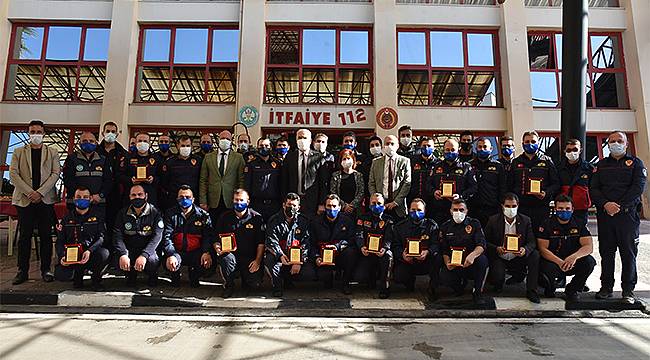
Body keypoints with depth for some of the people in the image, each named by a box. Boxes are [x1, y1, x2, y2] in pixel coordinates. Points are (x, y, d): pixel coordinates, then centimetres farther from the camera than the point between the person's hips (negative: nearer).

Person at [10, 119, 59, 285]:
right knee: (24, 236, 2)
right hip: (24, 199, 1)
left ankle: (46, 269, 8)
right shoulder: (19, 152, 12)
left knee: (46, 235, 2)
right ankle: (22, 271, 10)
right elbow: (13, 174, 2)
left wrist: (40, 192, -11)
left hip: (45, 199, 0)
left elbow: (55, 173, 0)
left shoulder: (52, 152, 11)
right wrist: (29, 192, -10)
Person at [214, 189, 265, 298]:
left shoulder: (256, 217, 0)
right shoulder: (225, 217, 5)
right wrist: (217, 248, -15)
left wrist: (258, 260, -12)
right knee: (226, 258, -34)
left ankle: (245, 277, 21)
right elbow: (216, 239, 8)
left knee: (255, 284, -18)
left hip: (250, 257, -1)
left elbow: (261, 242, -1)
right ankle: (229, 285, -4)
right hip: (232, 253, 1)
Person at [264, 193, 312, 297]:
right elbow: (272, 241, -15)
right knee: (270, 259, -32)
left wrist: (299, 262, -19)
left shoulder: (303, 221, 1)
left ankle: (288, 280, 11)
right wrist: (281, 255, -34)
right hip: (277, 254, -2)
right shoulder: (274, 220, -3)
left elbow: (305, 243, -6)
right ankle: (277, 286, -11)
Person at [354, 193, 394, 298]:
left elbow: (389, 238, -3)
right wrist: (361, 247, -21)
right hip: (367, 252, 1)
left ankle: (385, 288, -23)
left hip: (381, 251, -1)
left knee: (388, 256, -35)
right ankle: (371, 282, 24)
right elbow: (359, 235, 0)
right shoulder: (363, 218, 11)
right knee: (363, 275, -16)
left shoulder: (388, 220, 9)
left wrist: (384, 248, -24)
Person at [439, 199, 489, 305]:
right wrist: (447, 262, -13)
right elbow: (444, 250, 8)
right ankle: (460, 284, 12)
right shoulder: (445, 227, 8)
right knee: (444, 276, -29)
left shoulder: (474, 224, 2)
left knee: (482, 260, -34)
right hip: (453, 264, 1)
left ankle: (478, 292, -10)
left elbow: (481, 245, -11)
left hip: (472, 264, -1)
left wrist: (472, 255, -32)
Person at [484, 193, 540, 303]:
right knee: (497, 277, -30)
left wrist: (525, 249, -29)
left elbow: (532, 242, -5)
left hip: (518, 258, 3)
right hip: (499, 258, -2)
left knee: (535, 255, -25)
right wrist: (496, 249, -26)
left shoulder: (525, 220, 0)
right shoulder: (493, 220, -6)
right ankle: (498, 282, 12)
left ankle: (531, 291, -13)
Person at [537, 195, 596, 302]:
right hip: (553, 262, -3)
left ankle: (572, 290, 1)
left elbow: (589, 246, -10)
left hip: (573, 263, 3)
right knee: (546, 268, -34)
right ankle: (550, 289, 5)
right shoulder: (547, 225, -5)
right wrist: (559, 262, -28)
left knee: (589, 261, -26)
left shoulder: (579, 224, 1)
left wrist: (574, 256, -31)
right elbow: (542, 248, -11)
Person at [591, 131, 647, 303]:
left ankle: (628, 290, 9)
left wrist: (619, 205, -15)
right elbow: (593, 188, 5)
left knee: (629, 252, 1)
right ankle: (606, 287, 14)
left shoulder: (635, 163, 8)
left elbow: (638, 187, -6)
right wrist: (605, 204, -12)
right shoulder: (601, 165, 15)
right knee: (606, 252, 6)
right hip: (605, 214, 2)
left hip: (628, 213, -2)